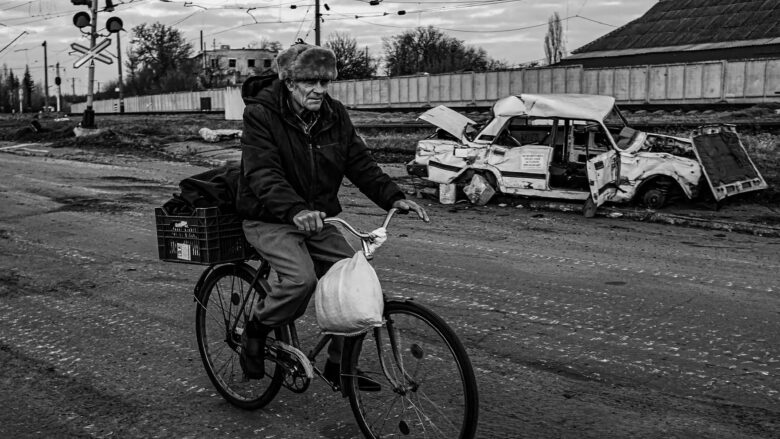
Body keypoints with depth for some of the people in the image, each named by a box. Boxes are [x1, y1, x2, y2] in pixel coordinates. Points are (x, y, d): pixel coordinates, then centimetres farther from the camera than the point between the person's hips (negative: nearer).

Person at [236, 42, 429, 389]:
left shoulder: (334, 115, 1)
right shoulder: (261, 114, -16)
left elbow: (360, 162, 0)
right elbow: (263, 175, -28)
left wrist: (393, 197, -16)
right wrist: (296, 210, -46)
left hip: (319, 220, 6)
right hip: (271, 220, -6)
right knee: (300, 279, -31)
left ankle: (340, 365, 13)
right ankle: (256, 331, -1)